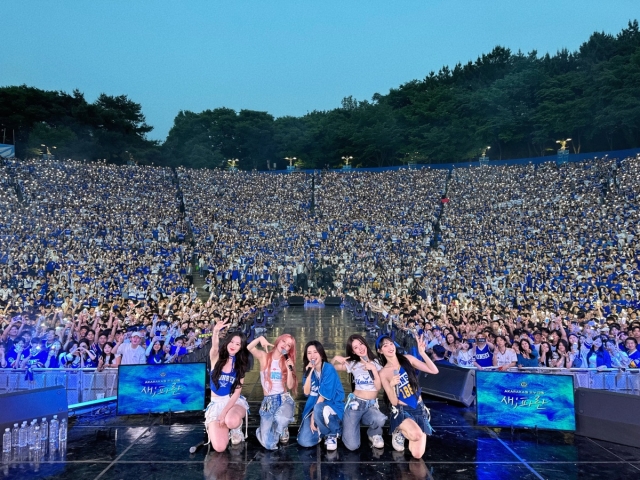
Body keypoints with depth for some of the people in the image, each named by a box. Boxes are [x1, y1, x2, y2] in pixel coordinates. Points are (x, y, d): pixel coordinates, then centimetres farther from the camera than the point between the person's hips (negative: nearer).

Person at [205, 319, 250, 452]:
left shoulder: (240, 365, 2)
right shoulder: (216, 358, -1)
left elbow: (237, 392, -4)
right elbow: (215, 347, -26)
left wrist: (224, 412, -17)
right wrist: (216, 332, -49)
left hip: (235, 401, 1)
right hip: (216, 403, 0)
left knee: (231, 422, -36)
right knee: (219, 447, -20)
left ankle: (237, 428, 1)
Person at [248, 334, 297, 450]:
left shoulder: (287, 362, 6)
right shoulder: (264, 356, 1)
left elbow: (290, 386, -2)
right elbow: (249, 348, -19)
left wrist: (289, 369, -12)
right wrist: (260, 338, -30)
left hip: (284, 399, 1)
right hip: (268, 401, -1)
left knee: (281, 419, -36)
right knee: (269, 445, -13)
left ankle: (282, 429, 3)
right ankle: (266, 429, 24)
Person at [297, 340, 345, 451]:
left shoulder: (329, 368, -15)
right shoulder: (309, 370, 5)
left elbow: (324, 394, -17)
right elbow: (306, 392, -5)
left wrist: (314, 415, -18)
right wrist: (309, 373, -16)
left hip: (332, 406, -5)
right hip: (313, 407, 5)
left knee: (318, 409, -41)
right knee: (304, 441, -15)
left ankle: (332, 434, -10)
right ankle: (322, 429, 16)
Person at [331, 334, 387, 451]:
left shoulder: (376, 362, 2)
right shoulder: (353, 364, 3)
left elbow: (378, 387, -6)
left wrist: (373, 368, -15)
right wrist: (335, 358, -10)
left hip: (372, 405, 1)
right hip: (355, 403, -1)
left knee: (379, 420, -36)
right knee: (352, 445, -15)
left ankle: (374, 434, 1)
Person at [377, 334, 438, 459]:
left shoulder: (407, 359, -2)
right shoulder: (383, 373, -7)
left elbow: (434, 371, -6)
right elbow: (394, 402, -9)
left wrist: (422, 352, -19)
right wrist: (391, 385, -28)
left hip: (419, 409, 2)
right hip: (401, 411, -2)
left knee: (417, 454, -10)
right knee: (416, 434, -34)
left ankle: (405, 431, 20)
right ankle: (399, 432, 1)